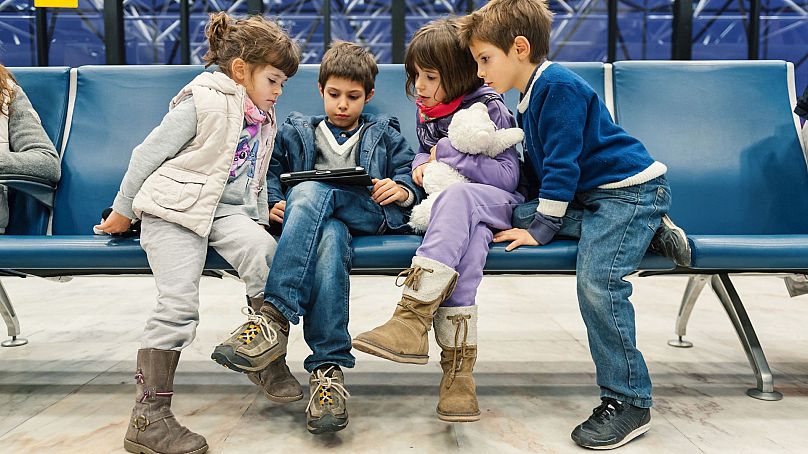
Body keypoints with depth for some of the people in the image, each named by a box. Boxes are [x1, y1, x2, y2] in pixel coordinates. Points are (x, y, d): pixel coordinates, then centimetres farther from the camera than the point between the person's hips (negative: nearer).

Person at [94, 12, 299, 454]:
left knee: (264, 251, -28)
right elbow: (149, 153, -2)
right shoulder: (203, 103, -6)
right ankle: (148, 417, -10)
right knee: (179, 303, -18)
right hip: (174, 209, -5)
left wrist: (260, 217, 20)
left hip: (229, 211, 6)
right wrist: (122, 210, 3)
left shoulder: (264, 119, 18)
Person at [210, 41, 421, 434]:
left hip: (369, 216, -1)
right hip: (315, 219, 1)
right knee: (329, 238, -39)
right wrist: (273, 204, -3)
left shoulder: (384, 135, 29)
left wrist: (401, 190, -7)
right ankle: (329, 366, -44)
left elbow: (412, 175, 18)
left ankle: (275, 318, -46)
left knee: (310, 192, -35)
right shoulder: (295, 133, 30)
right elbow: (270, 173, 19)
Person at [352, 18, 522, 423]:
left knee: (457, 195, -40)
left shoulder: (489, 108, -6)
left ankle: (412, 317, -49)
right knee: (470, 236, -35)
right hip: (455, 206, 4)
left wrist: (450, 154, -14)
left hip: (497, 202, -4)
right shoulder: (426, 112, 14)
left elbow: (509, 176, -12)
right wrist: (422, 164, 6)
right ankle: (458, 362, -44)